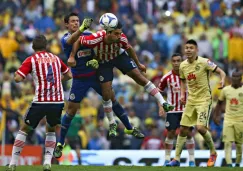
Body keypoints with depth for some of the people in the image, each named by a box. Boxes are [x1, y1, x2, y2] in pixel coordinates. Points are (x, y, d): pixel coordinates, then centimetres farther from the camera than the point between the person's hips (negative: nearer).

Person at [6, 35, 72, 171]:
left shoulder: (31, 60, 0)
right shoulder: (55, 58, 14)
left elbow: (18, 78, -8)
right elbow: (69, 75, 23)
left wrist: (17, 73, 13)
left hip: (41, 102, -3)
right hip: (58, 101, 3)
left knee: (24, 130, 14)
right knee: (51, 130, 26)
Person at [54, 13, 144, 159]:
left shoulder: (88, 35, -1)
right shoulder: (65, 39, -10)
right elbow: (71, 41, -34)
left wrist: (96, 60, -18)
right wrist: (82, 28, -53)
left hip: (95, 75, 3)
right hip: (79, 80, -3)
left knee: (112, 99, 4)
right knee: (71, 111, -3)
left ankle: (130, 128, 21)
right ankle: (60, 144, 7)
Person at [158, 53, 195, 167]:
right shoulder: (167, 77, -7)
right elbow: (159, 92, 4)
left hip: (187, 109, 1)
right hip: (172, 110, -1)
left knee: (189, 133, 0)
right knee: (171, 134, -4)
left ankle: (192, 160, 8)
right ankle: (167, 159, 6)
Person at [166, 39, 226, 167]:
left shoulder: (204, 62, -14)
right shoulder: (183, 66, 3)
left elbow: (221, 72, -11)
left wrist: (222, 80, -32)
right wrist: (182, 94, 6)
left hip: (204, 100, -6)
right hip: (191, 100, 6)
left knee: (200, 127, -19)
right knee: (183, 129, 3)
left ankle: (213, 153, 4)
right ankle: (176, 159, 9)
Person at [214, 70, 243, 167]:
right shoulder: (226, 90, 5)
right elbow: (220, 103, 18)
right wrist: (215, 116, 20)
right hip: (228, 120, 2)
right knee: (227, 143, -12)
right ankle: (229, 165, -20)